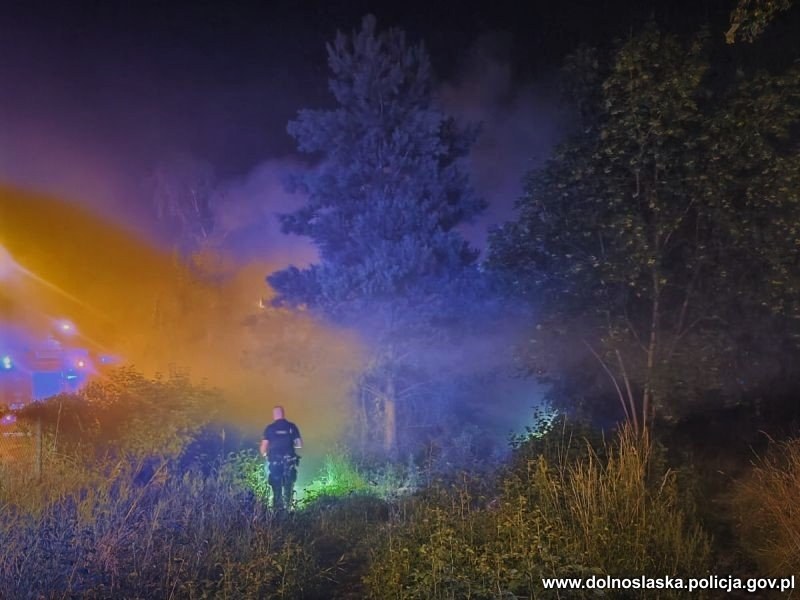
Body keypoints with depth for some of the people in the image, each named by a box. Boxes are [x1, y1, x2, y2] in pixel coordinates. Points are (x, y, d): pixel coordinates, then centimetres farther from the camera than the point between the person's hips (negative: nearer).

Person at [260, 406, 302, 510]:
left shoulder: (269, 428, -1)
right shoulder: (292, 426, 3)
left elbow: (264, 446, -4)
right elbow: (299, 445, 3)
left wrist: (264, 455, 16)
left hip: (274, 462, -1)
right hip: (289, 461, 1)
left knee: (276, 488, 8)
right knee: (289, 487, 10)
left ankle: (277, 509, 7)